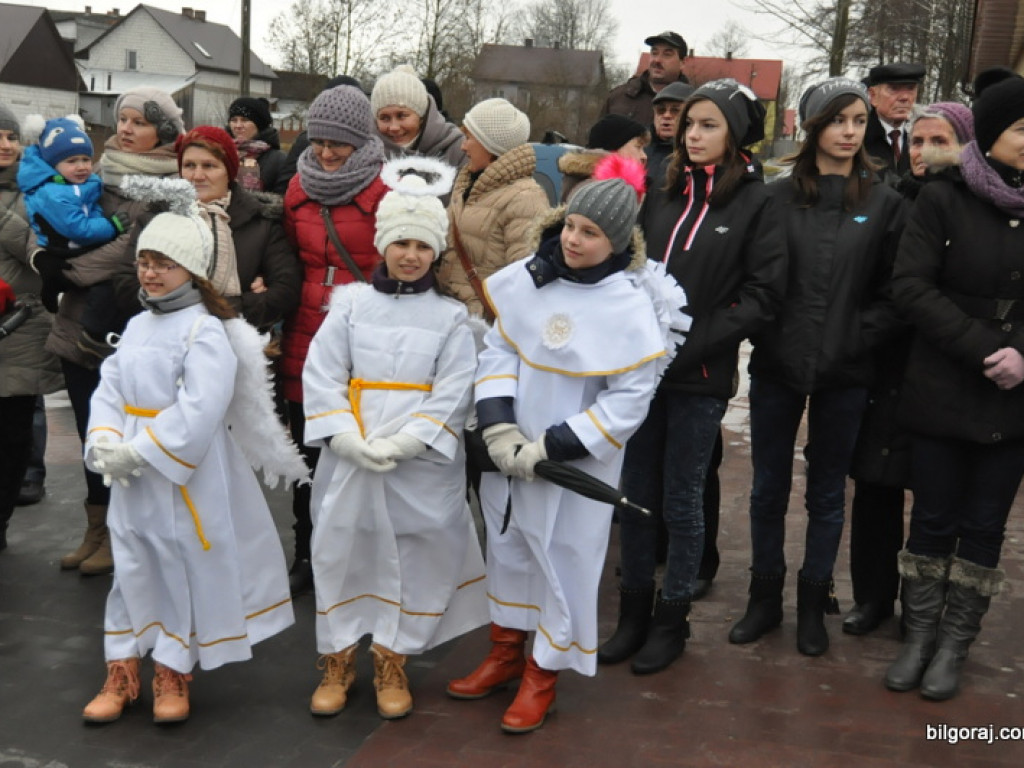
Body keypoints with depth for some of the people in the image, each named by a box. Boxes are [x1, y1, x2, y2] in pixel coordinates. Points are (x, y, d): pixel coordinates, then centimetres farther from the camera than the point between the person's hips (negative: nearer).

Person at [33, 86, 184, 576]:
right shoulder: (100, 173, 13)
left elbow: (137, 251, -18)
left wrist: (68, 273, -18)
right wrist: (44, 255, -11)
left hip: (125, 329, -6)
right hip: (79, 326, 6)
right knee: (90, 432, 13)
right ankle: (96, 531, 26)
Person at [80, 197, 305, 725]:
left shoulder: (206, 332, -14)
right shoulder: (137, 326, 11)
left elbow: (198, 412, -24)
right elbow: (110, 390, 6)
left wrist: (139, 452, -22)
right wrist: (106, 443, -11)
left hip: (185, 479, -7)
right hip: (130, 481, 7)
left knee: (184, 573, 6)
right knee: (130, 570, 14)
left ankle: (173, 675, 22)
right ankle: (121, 675, 27)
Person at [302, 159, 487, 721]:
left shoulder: (450, 317, 3)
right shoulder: (350, 303, 4)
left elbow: (452, 394, -6)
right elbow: (321, 378, -2)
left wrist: (400, 444, -17)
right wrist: (350, 441, -15)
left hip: (422, 466, 0)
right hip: (349, 460, 1)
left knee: (413, 559, 5)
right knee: (342, 554, 7)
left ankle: (391, 663, 23)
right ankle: (338, 661, 25)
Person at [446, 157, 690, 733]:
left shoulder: (631, 307, -16)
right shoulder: (529, 278, -5)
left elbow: (628, 402, -15)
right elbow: (498, 351, 0)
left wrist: (550, 448, -19)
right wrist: (499, 427, -14)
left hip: (577, 462, -5)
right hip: (510, 453, 5)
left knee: (562, 561, 7)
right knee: (509, 549, 19)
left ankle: (543, 676, 27)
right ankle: (506, 654, 40)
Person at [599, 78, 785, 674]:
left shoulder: (755, 203, -4)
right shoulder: (664, 195, 9)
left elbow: (763, 294, -8)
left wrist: (695, 341, -15)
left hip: (700, 379, -4)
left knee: (681, 500, 6)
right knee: (635, 492, 11)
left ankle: (673, 619, 23)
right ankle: (634, 611, 27)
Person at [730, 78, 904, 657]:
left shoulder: (884, 204, 1)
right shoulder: (778, 198, 0)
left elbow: (895, 292, 1)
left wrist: (859, 337, -10)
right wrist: (766, 334, -8)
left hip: (844, 375, 0)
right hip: (777, 368, 0)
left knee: (827, 492, 12)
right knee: (769, 488, 10)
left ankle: (814, 603, 27)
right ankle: (765, 597, 26)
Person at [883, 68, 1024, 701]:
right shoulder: (945, 199, -4)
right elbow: (912, 286, -10)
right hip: (944, 392, -2)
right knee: (933, 519, 7)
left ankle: (955, 645, 23)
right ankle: (920, 635, 24)